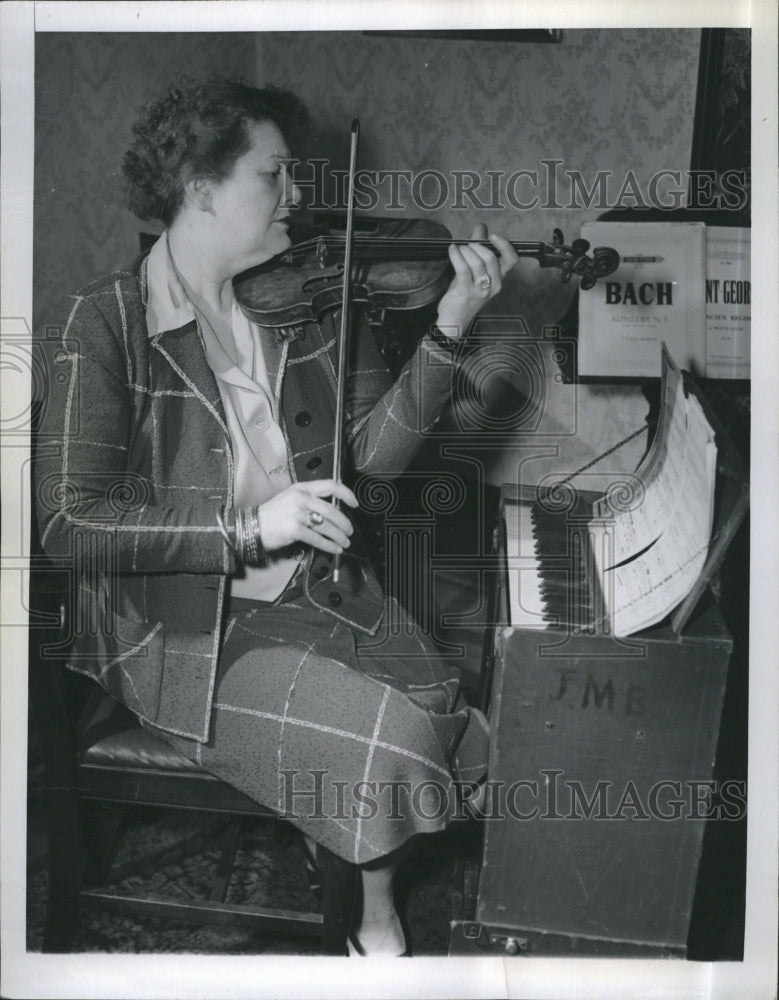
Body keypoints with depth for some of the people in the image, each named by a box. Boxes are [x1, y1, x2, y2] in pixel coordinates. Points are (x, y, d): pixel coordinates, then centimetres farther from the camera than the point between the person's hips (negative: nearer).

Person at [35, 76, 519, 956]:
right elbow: (69, 522, -18)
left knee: (441, 707, -17)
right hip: (183, 626, -5)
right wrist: (250, 528, -26)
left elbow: (377, 448, -2)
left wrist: (448, 330, -15)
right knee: (389, 730, -20)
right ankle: (377, 916, 13)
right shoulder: (107, 322, -12)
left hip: (319, 592, 5)